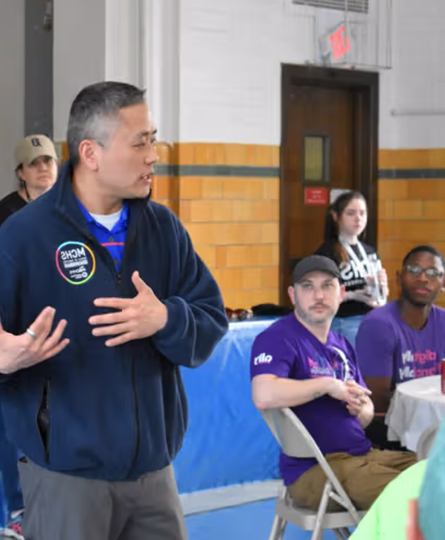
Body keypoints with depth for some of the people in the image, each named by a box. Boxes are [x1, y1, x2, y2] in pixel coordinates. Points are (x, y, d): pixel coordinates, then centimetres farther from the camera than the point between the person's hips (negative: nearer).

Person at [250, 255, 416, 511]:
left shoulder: (342, 345, 17)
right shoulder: (278, 338, -9)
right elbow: (264, 395, -30)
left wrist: (362, 409, -3)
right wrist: (328, 385, -17)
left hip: (361, 454, 9)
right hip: (313, 470, -8)